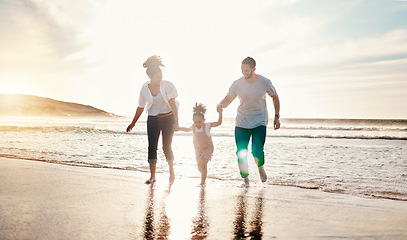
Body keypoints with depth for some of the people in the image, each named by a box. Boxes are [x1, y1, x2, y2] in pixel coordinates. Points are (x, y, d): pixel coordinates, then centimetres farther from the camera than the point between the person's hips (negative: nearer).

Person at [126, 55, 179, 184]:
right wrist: (133, 123, 12)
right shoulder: (145, 89, -1)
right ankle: (152, 176, 3)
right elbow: (140, 108, 9)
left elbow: (172, 103, -13)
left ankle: (171, 172, 24)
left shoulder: (167, 85, -8)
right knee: (152, 147, -5)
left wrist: (176, 120, -22)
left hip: (168, 118, -2)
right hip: (153, 120, 2)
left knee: (166, 146, 2)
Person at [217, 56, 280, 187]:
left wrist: (277, 116, 5)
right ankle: (245, 178, 18)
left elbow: (275, 98, 8)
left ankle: (261, 167, 20)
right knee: (241, 153, -4)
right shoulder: (238, 84, -5)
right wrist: (221, 105, -19)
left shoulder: (264, 82, -8)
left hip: (259, 123, -2)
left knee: (257, 152, -16)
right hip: (241, 123, 2)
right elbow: (228, 99, 4)